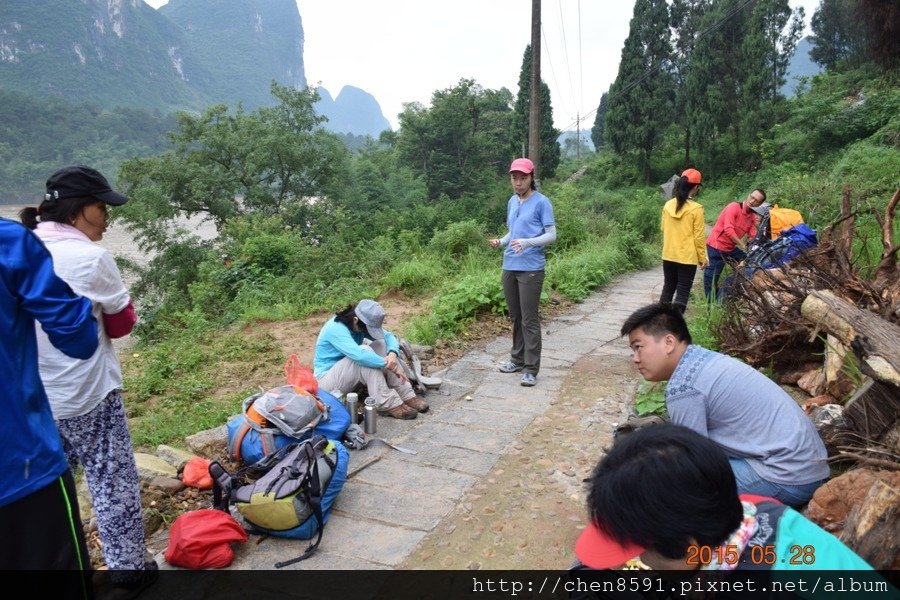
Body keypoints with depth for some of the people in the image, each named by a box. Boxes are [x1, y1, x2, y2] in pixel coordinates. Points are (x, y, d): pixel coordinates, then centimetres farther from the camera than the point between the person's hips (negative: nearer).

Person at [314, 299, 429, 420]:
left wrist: (392, 354, -27)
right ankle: (389, 404, -30)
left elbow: (388, 336, -5)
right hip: (327, 378, -8)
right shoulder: (336, 329, -28)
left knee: (381, 344, -12)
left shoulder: (362, 324, -3)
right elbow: (359, 355, -41)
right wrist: (390, 365, -36)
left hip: (348, 374, 8)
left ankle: (407, 396, -19)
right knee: (364, 358, -32)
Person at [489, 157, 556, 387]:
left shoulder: (541, 202, -6)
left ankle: (531, 369, 2)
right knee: (515, 317, 14)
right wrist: (500, 241, 3)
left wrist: (527, 243, -24)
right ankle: (518, 359, 27)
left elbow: (552, 235, -9)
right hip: (509, 267, 7)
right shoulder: (512, 202, 15)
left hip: (531, 269, -7)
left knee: (529, 320, -4)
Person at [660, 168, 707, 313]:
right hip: (688, 257, -5)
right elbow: (698, 236, -10)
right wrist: (702, 257, -1)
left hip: (668, 255, 5)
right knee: (683, 292, 2)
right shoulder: (696, 208, -13)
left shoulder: (668, 205, 1)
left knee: (668, 288, 17)